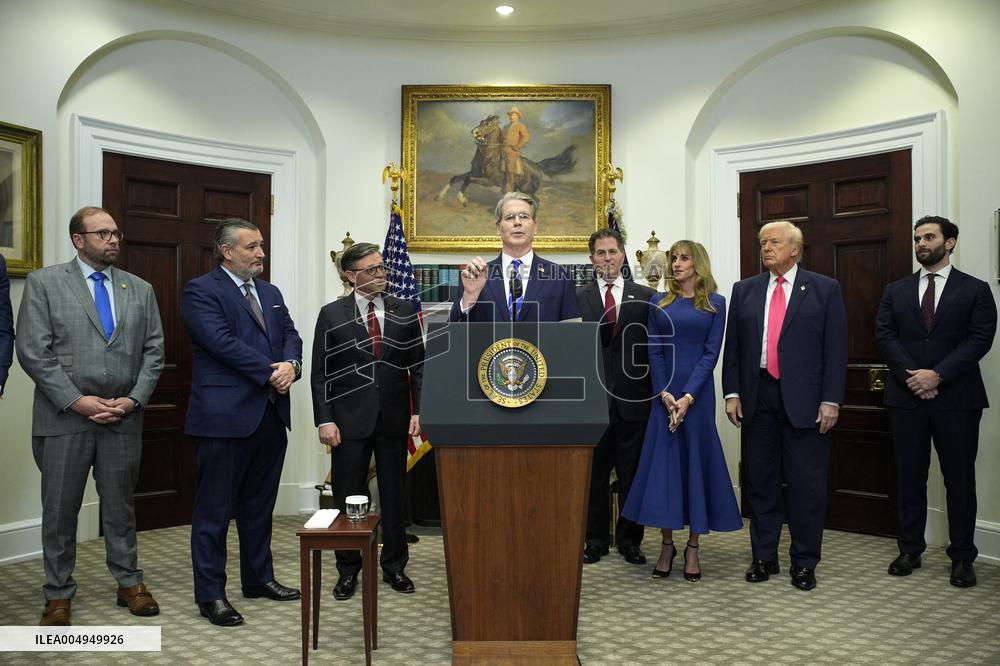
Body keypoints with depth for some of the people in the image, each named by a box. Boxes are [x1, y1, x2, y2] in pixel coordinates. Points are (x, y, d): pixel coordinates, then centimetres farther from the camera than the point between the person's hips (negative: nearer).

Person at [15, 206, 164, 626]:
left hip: (123, 417, 3)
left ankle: (129, 582, 25)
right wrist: (77, 401, -13)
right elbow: (33, 352, -7)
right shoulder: (44, 283, 0)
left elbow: (154, 351, 7)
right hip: (64, 417, -2)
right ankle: (58, 594, 23)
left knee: (121, 504, 13)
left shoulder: (140, 289, 9)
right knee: (60, 508, 8)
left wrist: (133, 399, -6)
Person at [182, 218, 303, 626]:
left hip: (271, 414, 7)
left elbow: (290, 335, 10)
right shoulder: (201, 291, -6)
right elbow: (222, 341, -17)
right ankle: (210, 594, 13)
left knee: (260, 505, 17)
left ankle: (259, 578, 30)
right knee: (214, 508, 3)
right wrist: (270, 371, -16)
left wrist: (291, 365, -11)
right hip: (225, 416, -7)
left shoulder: (271, 293, 17)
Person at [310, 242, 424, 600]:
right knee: (348, 497, 7)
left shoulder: (405, 311, 4)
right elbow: (320, 372, -1)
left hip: (394, 419, 2)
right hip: (350, 419, -1)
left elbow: (418, 365, 5)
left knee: (394, 495, 11)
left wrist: (419, 410, -3)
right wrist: (324, 420, -8)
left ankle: (394, 566, 26)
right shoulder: (332, 314, 0)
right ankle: (348, 570, 23)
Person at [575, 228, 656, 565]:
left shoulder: (645, 296, 5)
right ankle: (596, 539, 23)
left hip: (633, 399, 0)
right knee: (594, 475, 9)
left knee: (632, 475, 8)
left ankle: (629, 540, 22)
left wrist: (655, 392, -1)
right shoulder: (577, 298, 4)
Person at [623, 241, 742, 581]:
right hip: (664, 393, 2)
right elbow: (654, 351, 3)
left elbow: (711, 352, -5)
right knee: (663, 463, 1)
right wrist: (665, 394, -9)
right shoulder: (658, 302, 8)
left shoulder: (714, 303, 2)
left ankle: (693, 547, 13)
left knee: (697, 462, 2)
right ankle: (667, 544, 13)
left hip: (698, 393, -2)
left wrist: (688, 396, -14)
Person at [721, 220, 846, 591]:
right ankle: (764, 557, 23)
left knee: (807, 484, 3)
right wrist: (732, 393, 1)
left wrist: (831, 400, -8)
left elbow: (835, 348, -1)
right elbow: (732, 347, 9)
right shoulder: (744, 291, 10)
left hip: (805, 400, -2)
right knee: (760, 481, 10)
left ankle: (804, 563, 17)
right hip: (757, 397, 3)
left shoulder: (825, 290, 3)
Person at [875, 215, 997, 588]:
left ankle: (962, 557, 15)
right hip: (906, 397, 2)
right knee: (909, 477, 8)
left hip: (957, 397, -2)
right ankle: (910, 550, 19)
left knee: (959, 479, 4)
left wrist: (937, 375, -16)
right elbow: (885, 336, 2)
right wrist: (911, 376, -12)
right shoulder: (896, 291, 11)